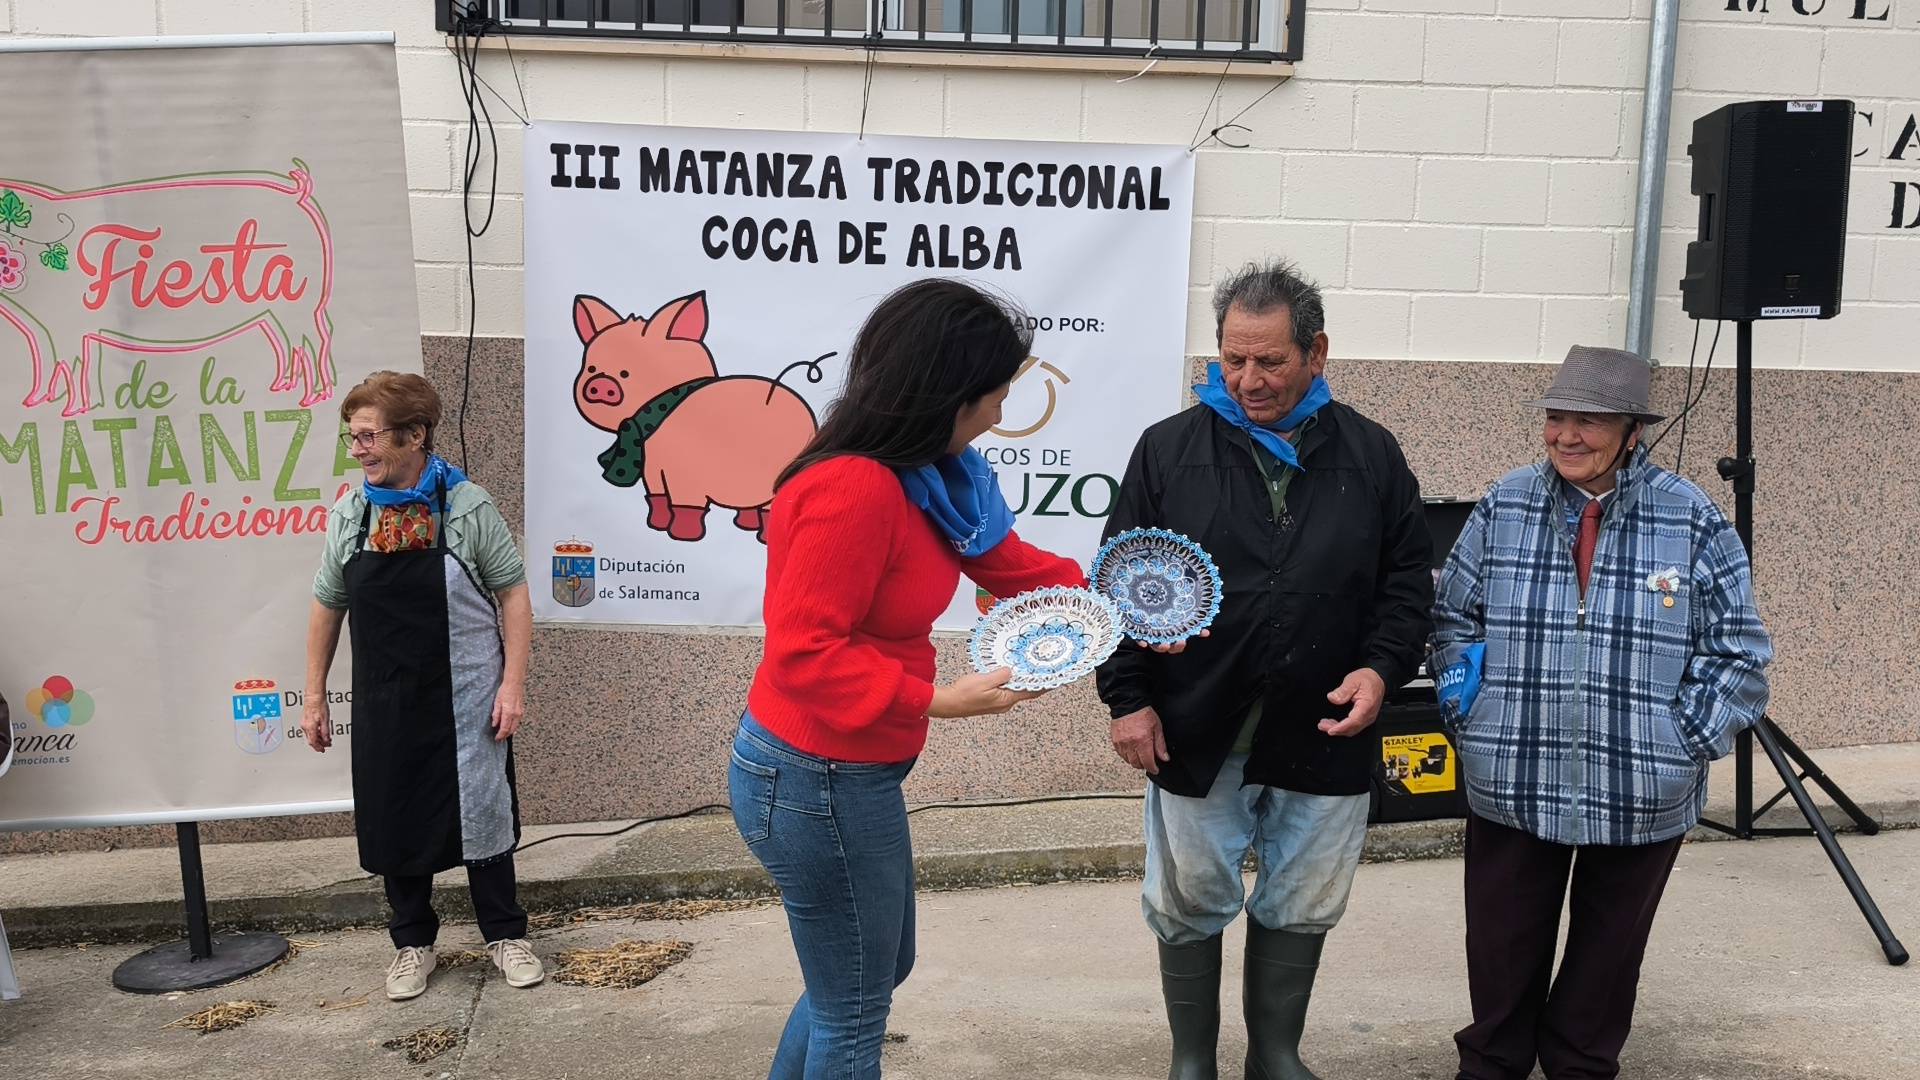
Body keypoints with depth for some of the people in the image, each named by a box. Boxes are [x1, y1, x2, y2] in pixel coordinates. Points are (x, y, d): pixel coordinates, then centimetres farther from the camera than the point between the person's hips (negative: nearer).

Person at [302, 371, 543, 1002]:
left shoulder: (468, 506, -10)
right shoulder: (349, 516, 1)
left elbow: (513, 596, -7)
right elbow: (327, 608, 9)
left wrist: (513, 684, -12)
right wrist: (314, 696, 10)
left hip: (465, 698, -3)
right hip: (384, 704, 3)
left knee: (481, 814, 7)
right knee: (395, 820, 11)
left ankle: (504, 934, 25)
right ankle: (413, 942, 30)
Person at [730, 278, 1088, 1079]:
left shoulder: (927, 475, 4)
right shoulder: (855, 488, -27)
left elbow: (1009, 562, 13)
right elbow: (803, 652, -30)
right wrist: (938, 700, -29)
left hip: (844, 772, 10)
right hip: (819, 781, -10)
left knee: (875, 969, 28)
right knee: (854, 1007, 10)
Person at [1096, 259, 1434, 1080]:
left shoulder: (1371, 456, 3)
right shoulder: (1170, 449, -1)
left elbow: (1407, 580, 7)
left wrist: (1382, 668, -8)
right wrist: (1127, 697, -6)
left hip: (1323, 735, 2)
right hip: (1194, 732, -1)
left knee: (1300, 910, 14)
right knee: (1188, 907, 10)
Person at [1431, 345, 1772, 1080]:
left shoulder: (1693, 522, -6)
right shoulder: (1503, 508, -2)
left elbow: (1739, 651, -1)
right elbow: (1454, 620, 7)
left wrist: (1687, 741, -7)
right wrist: (1469, 718, -1)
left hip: (1643, 798, 0)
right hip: (1513, 785, 1)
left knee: (1607, 954, 18)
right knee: (1503, 950, 13)